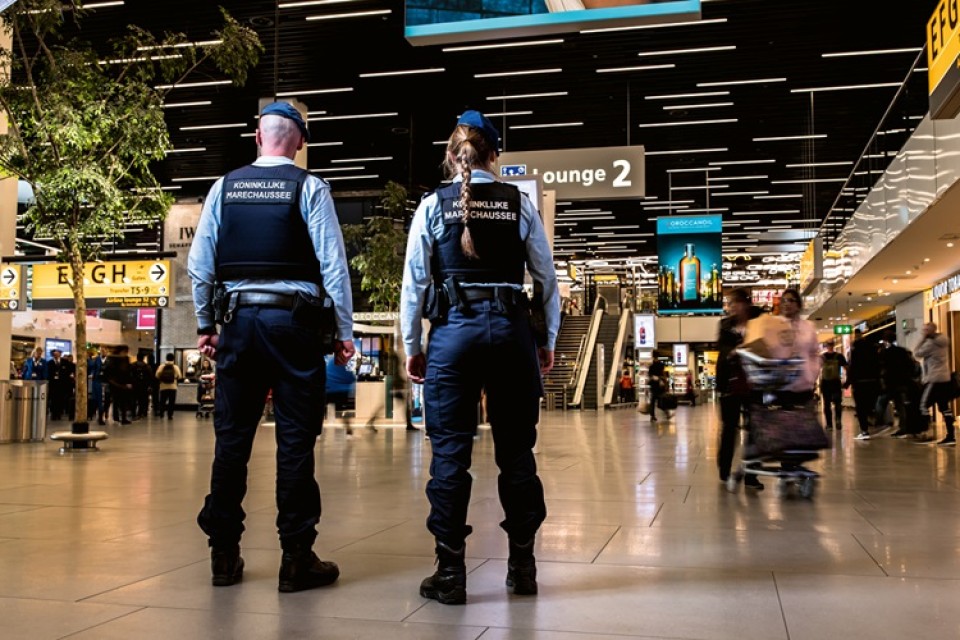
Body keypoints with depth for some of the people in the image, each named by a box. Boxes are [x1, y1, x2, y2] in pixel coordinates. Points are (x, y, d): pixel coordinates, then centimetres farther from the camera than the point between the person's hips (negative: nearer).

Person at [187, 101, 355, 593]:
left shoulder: (225, 187, 8)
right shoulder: (309, 187, -1)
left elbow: (200, 264, 7)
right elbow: (333, 264, -6)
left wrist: (205, 325, 15)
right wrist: (344, 332, -1)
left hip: (238, 319, 3)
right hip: (294, 321, -3)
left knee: (232, 438, 8)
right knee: (296, 440, 0)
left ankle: (224, 555, 15)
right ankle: (297, 560, 5)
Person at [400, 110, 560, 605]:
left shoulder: (433, 205, 4)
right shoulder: (520, 204, 6)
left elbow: (415, 281, 1)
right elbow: (547, 277, 6)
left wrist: (412, 347, 9)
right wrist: (548, 341, 16)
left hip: (453, 328, -1)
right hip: (512, 328, 1)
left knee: (450, 453, 3)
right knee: (516, 450, 9)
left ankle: (450, 573, 7)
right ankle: (522, 566, 17)